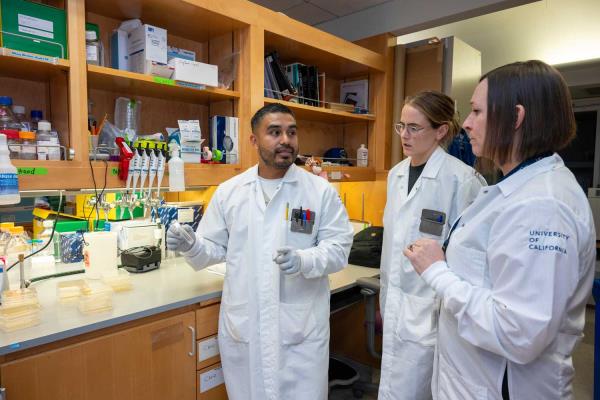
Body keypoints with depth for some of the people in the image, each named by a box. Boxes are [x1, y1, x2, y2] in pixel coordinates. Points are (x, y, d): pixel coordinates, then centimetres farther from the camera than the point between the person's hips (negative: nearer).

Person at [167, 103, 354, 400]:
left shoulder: (322, 191, -3)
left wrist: (303, 261, -23)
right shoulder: (228, 192, 3)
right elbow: (215, 249, 8)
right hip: (241, 327, 2)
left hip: (301, 328, -1)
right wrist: (192, 245, -13)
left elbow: (338, 248, -5)